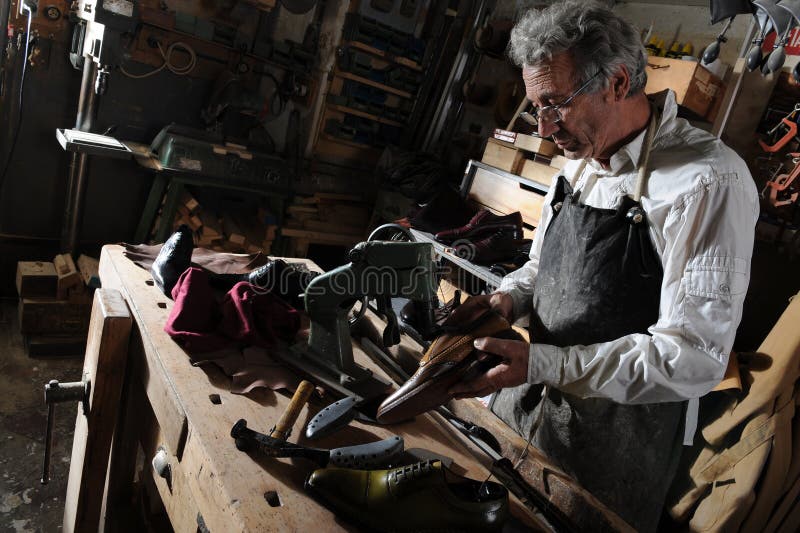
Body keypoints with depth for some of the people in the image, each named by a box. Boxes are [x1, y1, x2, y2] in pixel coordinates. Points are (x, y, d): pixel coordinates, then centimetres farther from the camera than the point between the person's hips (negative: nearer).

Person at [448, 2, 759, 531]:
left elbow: (694, 359, -26)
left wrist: (540, 364, -30)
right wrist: (508, 298, -7)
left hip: (615, 444, -6)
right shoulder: (581, 163, 2)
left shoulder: (710, 182, -22)